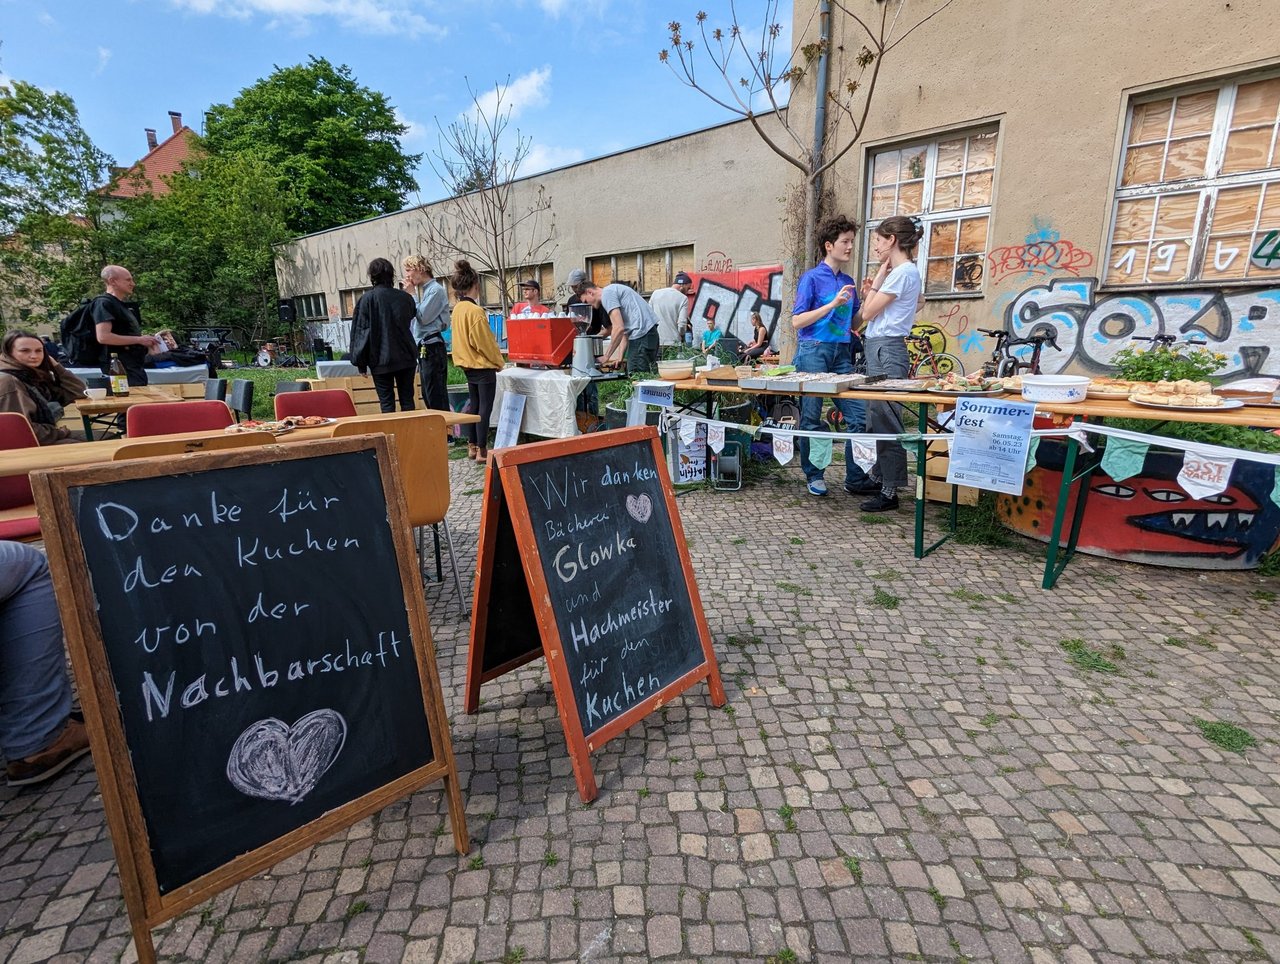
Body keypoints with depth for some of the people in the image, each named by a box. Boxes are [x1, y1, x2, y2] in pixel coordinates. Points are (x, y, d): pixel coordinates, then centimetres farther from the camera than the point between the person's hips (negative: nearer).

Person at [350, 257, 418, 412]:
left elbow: (360, 330, -5)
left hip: (380, 360, -3)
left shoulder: (367, 298, -7)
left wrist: (360, 362, 1)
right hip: (406, 357, 3)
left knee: (386, 401, 1)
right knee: (407, 399, 8)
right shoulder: (405, 297, 1)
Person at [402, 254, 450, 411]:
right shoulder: (420, 290, 14)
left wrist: (412, 294, -8)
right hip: (422, 348, 9)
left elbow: (423, 317, -15)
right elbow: (413, 319, 15)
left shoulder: (436, 290, -10)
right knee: (427, 395, 12)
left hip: (432, 347, -9)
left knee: (436, 394, -7)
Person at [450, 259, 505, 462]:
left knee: (475, 405, 16)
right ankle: (482, 451, -1)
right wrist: (499, 361, -4)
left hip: (468, 365, 9)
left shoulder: (458, 309, 7)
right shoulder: (475, 311, -20)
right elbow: (485, 342, -18)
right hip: (483, 365, -9)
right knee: (485, 408, -3)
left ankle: (473, 447, 21)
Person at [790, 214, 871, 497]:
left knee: (859, 415, -2)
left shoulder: (848, 282, 16)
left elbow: (854, 322, 21)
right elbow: (797, 321, -9)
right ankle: (814, 476, 15)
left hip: (841, 352, 6)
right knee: (811, 419, 1)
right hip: (813, 351, -6)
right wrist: (833, 303, -15)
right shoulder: (812, 277, -1)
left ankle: (856, 478, 8)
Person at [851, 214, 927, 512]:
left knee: (885, 420, -9)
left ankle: (890, 492, -4)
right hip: (879, 349, 11)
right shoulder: (907, 271, 17)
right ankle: (879, 478, 24)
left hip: (886, 351, -11)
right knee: (877, 418, 14)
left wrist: (879, 277, -2)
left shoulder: (901, 272, -13)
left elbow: (868, 312, -12)